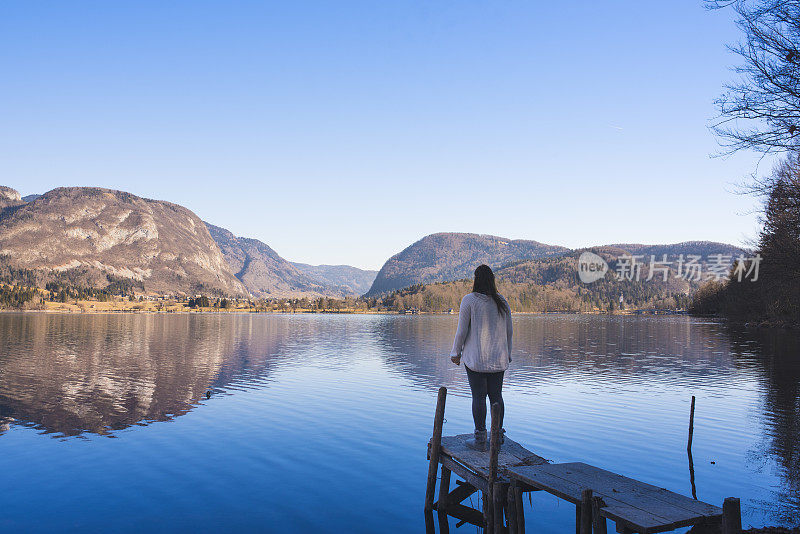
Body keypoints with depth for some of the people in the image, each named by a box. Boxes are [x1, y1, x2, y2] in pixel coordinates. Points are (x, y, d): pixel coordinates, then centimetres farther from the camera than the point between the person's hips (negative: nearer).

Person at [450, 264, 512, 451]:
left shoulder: (469, 300, -9)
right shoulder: (502, 302, 6)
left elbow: (462, 330, -9)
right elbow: (509, 331, 10)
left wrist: (455, 353, 2)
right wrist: (507, 354, 21)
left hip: (476, 358, -4)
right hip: (498, 358, 5)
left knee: (479, 397, -1)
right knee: (496, 395, 10)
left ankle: (480, 440, 2)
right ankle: (498, 436, 18)